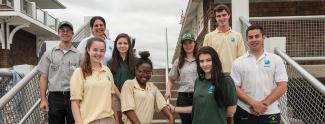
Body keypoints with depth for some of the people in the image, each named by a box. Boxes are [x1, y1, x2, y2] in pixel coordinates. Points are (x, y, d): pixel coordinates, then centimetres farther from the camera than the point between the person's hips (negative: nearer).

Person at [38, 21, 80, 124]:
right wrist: (43, 99, 0)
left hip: (73, 96, -1)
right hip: (54, 97, 1)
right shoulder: (49, 54, 8)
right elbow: (44, 77, 7)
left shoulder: (78, 55, 4)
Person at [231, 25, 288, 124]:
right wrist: (254, 104, -14)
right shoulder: (238, 62, 3)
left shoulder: (276, 60, 4)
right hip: (244, 113, 0)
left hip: (270, 113, 0)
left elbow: (282, 87, -2)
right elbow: (235, 88, -2)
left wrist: (264, 104, -12)